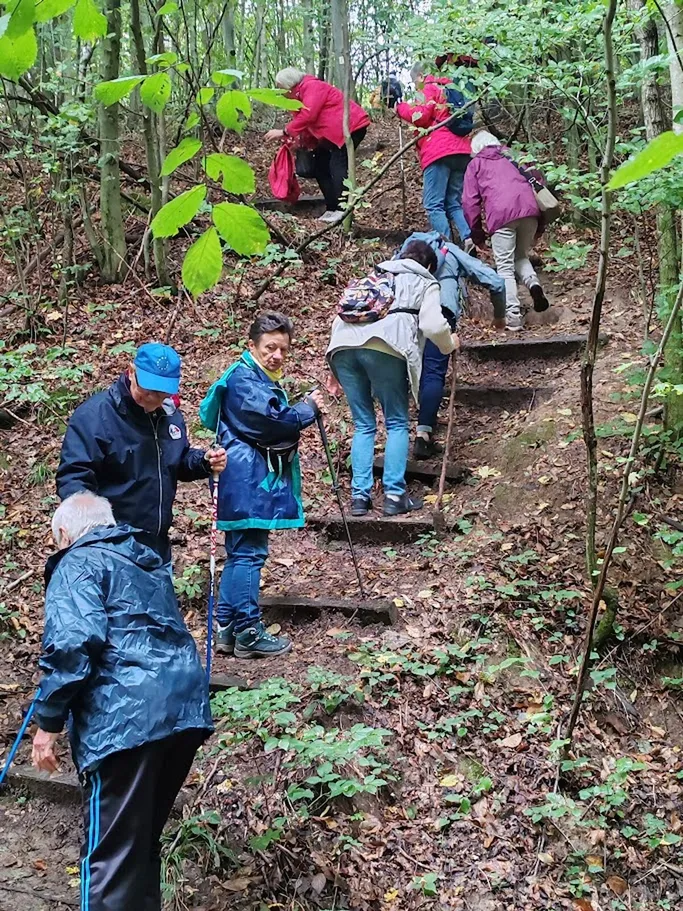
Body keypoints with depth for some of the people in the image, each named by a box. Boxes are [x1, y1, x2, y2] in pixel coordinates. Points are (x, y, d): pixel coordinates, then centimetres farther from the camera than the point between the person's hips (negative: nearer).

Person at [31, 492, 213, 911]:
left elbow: (72, 644, -14)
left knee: (112, 850, -2)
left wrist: (49, 722, -8)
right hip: (186, 708, 8)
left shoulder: (78, 564, 3)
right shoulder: (149, 560, 27)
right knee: (143, 838, 21)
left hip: (128, 717, -8)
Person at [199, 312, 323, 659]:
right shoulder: (244, 379, -13)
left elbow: (275, 424, 24)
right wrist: (309, 408, -6)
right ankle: (248, 633, -1)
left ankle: (226, 629, 19)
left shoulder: (262, 379, 20)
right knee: (249, 554, -6)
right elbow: (274, 423, -20)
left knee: (239, 554, 12)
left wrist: (298, 413, 6)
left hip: (256, 483, 11)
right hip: (248, 483, -11)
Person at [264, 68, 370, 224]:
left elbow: (307, 116, -27)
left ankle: (342, 210, -27)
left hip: (350, 126, -11)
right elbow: (309, 122, 11)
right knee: (321, 166, 8)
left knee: (337, 166, -21)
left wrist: (284, 132, -24)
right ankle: (332, 208, 7)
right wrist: (301, 141, -5)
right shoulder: (301, 95, 16)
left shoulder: (312, 87, -16)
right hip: (332, 133, 11)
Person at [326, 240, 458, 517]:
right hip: (385, 347, -4)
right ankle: (394, 495, 0)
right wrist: (450, 345, 24)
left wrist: (337, 371, 30)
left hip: (342, 344, 5)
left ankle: (359, 496, 5)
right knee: (397, 423, 7)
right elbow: (432, 325, 3)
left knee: (363, 425, 12)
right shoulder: (426, 283, 22)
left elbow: (340, 317, 28)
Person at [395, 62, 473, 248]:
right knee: (455, 203, 8)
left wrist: (400, 106, 9)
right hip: (462, 151, 8)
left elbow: (420, 117, -8)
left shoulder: (429, 88, 5)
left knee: (434, 205, -10)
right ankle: (468, 238, -12)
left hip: (439, 151, -8)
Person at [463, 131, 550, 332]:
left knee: (505, 266, 1)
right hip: (529, 208, 4)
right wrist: (540, 225, 25)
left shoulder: (475, 164, 22)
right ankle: (533, 283, -5)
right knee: (520, 256, 23)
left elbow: (470, 201, 11)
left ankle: (513, 316, -9)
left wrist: (477, 234, 17)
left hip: (501, 213, -3)